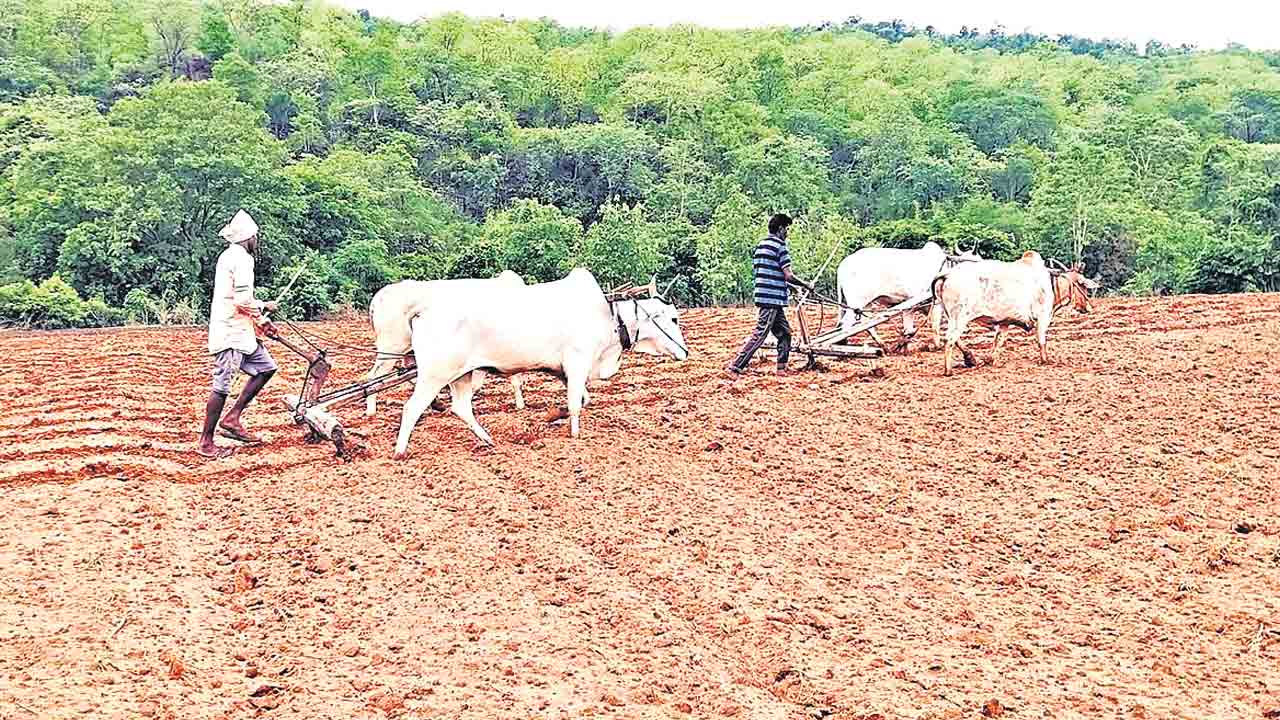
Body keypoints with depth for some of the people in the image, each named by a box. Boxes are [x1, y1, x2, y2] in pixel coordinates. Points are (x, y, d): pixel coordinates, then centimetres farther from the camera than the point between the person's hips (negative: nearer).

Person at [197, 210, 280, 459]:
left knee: (266, 367, 14)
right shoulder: (241, 258, -14)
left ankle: (232, 419, 12)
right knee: (222, 385, -7)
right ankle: (206, 442, -1)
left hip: (239, 330, 10)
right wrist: (264, 306, -2)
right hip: (230, 332, -10)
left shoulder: (229, 256, 18)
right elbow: (243, 301, -21)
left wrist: (260, 321, 19)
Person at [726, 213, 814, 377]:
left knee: (784, 333, 15)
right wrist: (806, 285, 1)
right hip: (773, 298, -9)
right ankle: (735, 367, -12)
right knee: (760, 335, -9)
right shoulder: (780, 245, -10)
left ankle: (782, 369, 16)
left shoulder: (760, 245, 16)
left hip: (762, 295, 9)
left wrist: (788, 283, 25)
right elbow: (788, 276, -14)